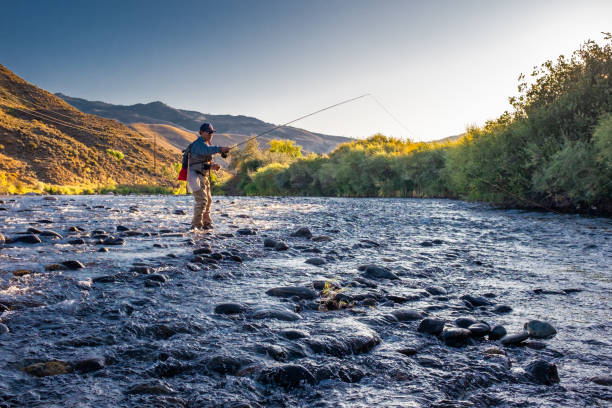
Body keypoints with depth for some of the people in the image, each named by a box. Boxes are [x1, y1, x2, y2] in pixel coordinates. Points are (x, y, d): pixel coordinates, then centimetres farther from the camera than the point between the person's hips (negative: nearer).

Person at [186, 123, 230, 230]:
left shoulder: (206, 144, 16)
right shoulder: (199, 143, -15)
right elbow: (207, 150, -39)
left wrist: (213, 166, -1)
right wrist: (220, 149, -49)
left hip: (204, 177, 10)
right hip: (195, 176, -10)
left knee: (208, 201, 16)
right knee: (202, 200, -16)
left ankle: (206, 223, 28)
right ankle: (196, 225, -9)